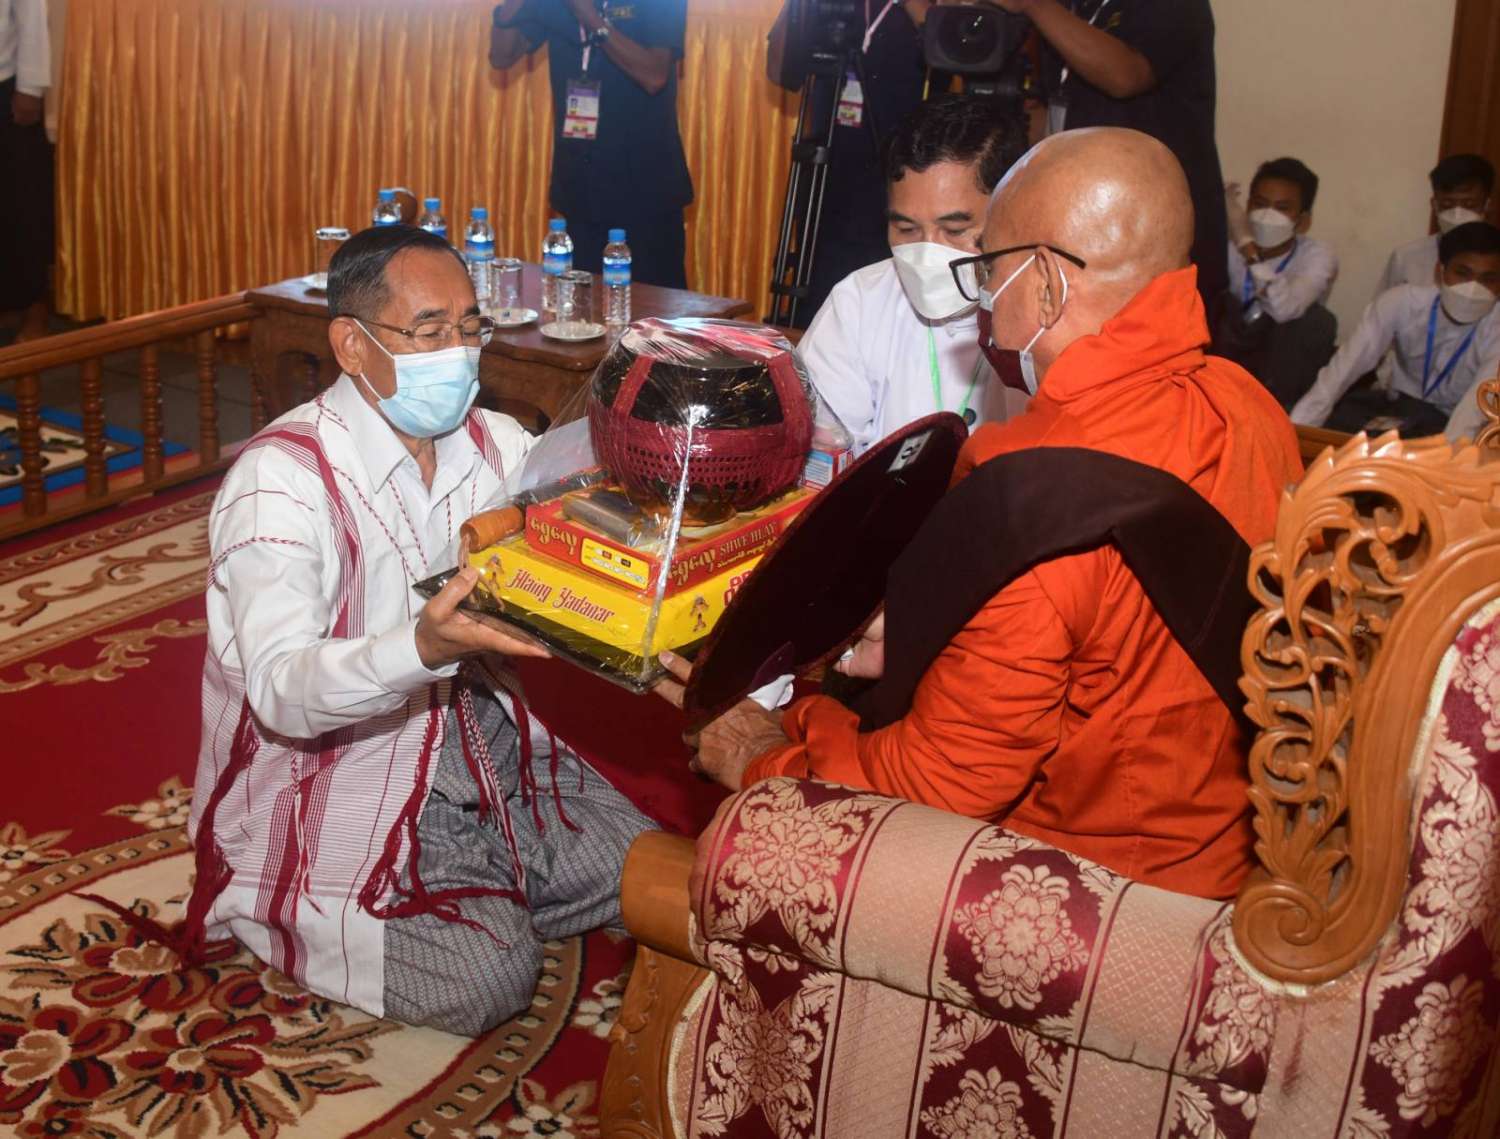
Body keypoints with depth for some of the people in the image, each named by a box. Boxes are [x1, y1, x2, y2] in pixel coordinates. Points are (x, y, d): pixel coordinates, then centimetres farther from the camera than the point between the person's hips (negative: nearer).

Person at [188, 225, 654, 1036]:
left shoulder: (498, 445, 3)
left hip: (478, 742, 7)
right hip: (342, 786, -7)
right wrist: (424, 648, -49)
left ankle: (480, 902, 17)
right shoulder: (280, 477, -19)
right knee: (486, 979, -20)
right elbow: (280, 689, -30)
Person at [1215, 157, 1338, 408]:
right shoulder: (1230, 247, -8)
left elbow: (1285, 309, -40)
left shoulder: (1318, 254, -19)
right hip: (1233, 356, 2)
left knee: (1317, 320, -31)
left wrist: (1247, 245, -41)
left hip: (1287, 367, -2)